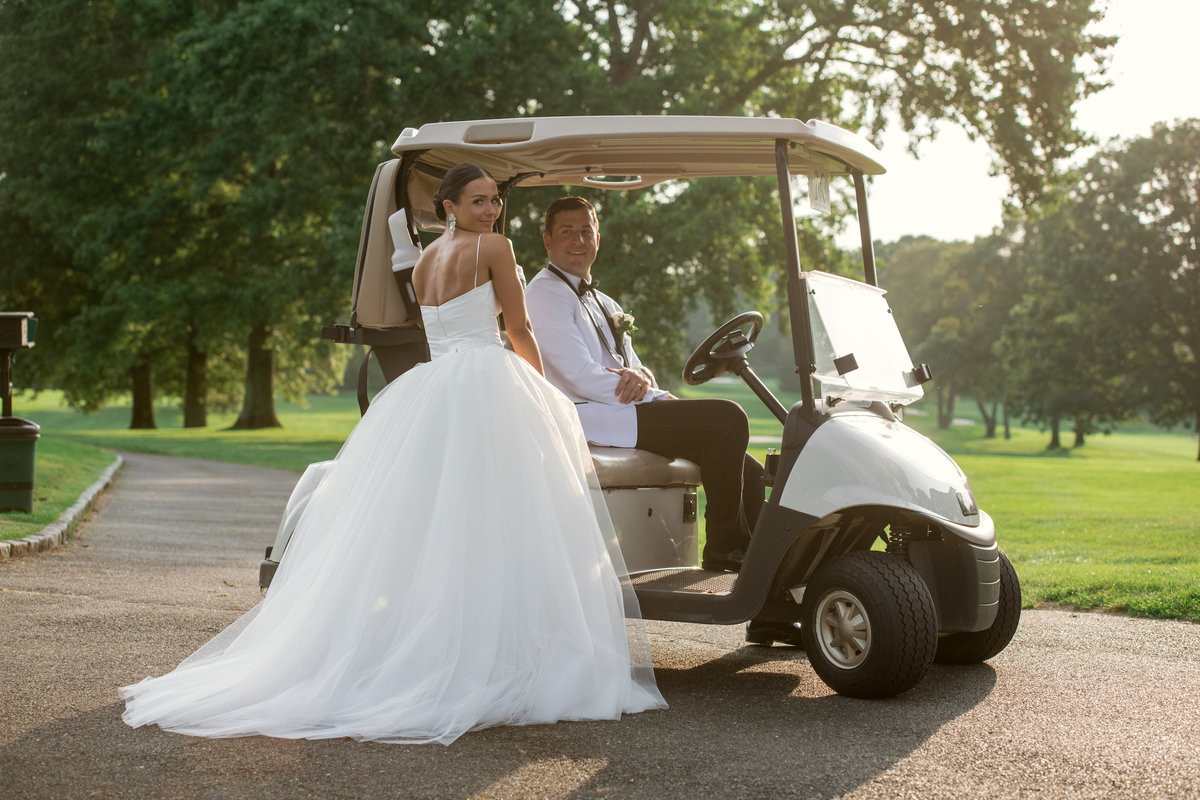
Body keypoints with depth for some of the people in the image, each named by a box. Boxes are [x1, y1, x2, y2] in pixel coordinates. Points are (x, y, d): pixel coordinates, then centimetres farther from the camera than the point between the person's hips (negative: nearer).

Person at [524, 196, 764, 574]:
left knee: (747, 472, 0)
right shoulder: (545, 294, -5)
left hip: (620, 410, 9)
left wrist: (640, 376, -9)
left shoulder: (603, 304, 24)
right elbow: (581, 378, -15)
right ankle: (724, 550, -12)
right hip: (588, 418, -9)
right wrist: (658, 397, -12)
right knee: (727, 418, -20)